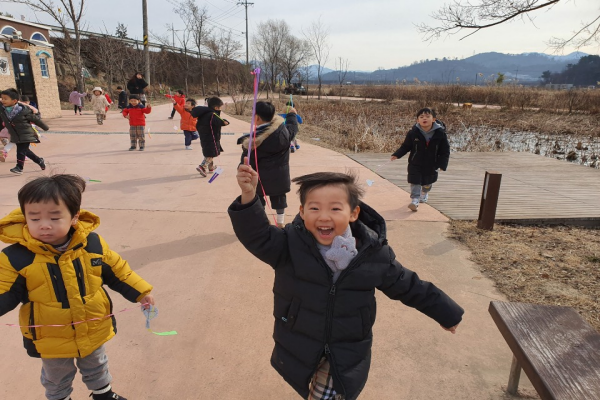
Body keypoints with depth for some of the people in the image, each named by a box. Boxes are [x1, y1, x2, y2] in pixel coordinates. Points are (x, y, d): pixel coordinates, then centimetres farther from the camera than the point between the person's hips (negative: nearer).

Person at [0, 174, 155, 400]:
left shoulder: (92, 243, -15)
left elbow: (116, 272, -3)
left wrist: (140, 292, -5)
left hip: (92, 330, 2)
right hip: (51, 339, -1)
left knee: (96, 368, 29)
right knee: (56, 379, 26)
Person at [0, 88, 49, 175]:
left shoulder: (23, 110, -18)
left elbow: (35, 119, -6)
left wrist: (45, 127, 3)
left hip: (26, 135, -7)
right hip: (15, 136, 7)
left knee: (21, 151, -10)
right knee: (24, 150, 16)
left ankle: (19, 167, 0)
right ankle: (39, 161, 32)